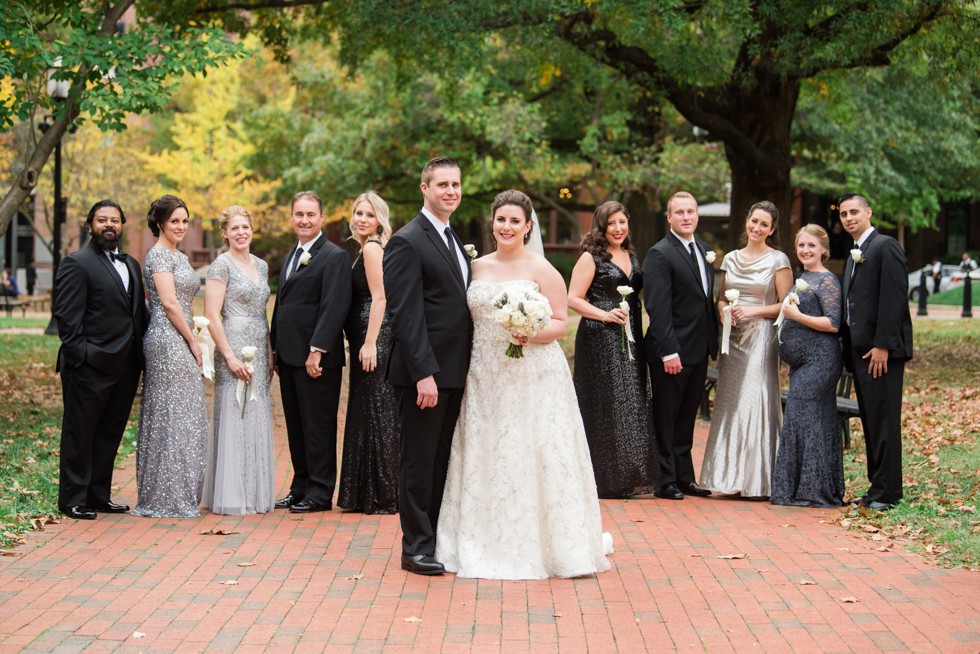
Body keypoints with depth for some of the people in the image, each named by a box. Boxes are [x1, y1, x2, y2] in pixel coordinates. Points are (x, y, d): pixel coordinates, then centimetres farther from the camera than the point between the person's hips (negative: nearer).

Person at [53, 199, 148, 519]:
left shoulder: (130, 264, 17)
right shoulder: (78, 263, -7)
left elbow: (139, 312, 18)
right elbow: (67, 315, -13)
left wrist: (141, 353, 8)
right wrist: (78, 356, -18)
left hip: (125, 367, 7)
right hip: (90, 366, -7)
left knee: (109, 435, 13)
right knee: (79, 434, 2)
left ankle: (99, 496, 22)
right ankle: (72, 500, 10)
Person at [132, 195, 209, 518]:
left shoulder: (179, 256, 19)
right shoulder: (158, 255, -10)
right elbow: (169, 302, -16)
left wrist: (191, 340, 13)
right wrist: (193, 341, -12)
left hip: (181, 343, 10)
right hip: (168, 342, -10)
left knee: (184, 417, 11)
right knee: (172, 416, -7)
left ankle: (180, 493, 16)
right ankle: (169, 498, -2)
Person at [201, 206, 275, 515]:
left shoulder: (261, 266, 15)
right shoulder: (221, 265, -7)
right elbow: (211, 315, -13)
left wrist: (270, 354, 13)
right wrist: (230, 356, -17)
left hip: (259, 353, 7)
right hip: (235, 352, -7)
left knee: (257, 422, 9)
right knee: (234, 420, -5)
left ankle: (255, 495, 16)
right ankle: (231, 498, 0)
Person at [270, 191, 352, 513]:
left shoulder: (334, 257, -9)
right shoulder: (290, 257, 20)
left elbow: (334, 307, -17)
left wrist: (317, 350, -22)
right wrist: (276, 349, 16)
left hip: (316, 358, -9)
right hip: (289, 357, 9)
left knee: (318, 426, -2)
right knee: (296, 427, 12)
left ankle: (321, 493, 4)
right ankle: (301, 488, 20)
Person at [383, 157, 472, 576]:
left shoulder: (454, 242, 18)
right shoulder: (407, 242, -11)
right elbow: (404, 314, -17)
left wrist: (461, 371, 13)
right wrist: (424, 373, -22)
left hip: (453, 373, 8)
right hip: (424, 373, -8)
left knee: (441, 461, 13)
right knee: (419, 462, -1)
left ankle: (438, 538, 21)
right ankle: (415, 546, 7)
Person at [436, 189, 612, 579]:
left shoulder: (541, 269, -2)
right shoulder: (478, 267, 11)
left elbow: (560, 322, -5)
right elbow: (468, 320, 15)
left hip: (533, 377, -4)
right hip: (486, 379, 5)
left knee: (532, 457, -4)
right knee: (486, 458, 5)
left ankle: (539, 545, 6)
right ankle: (492, 545, 14)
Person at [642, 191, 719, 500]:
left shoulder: (702, 249, 13)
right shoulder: (659, 254, -13)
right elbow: (658, 307, -18)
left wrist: (714, 341, 12)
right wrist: (668, 351, -23)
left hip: (699, 351, 8)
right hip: (673, 352, -8)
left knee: (686, 419, 16)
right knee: (665, 419, 3)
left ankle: (684, 477, 24)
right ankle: (665, 481, 10)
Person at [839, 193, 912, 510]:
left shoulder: (886, 247, -8)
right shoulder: (854, 255, 21)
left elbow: (894, 298, -15)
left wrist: (882, 345, -20)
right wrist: (849, 346, 13)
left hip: (880, 351, -9)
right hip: (859, 350, 9)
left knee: (883, 421, -7)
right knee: (870, 422, 11)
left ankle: (887, 492, -3)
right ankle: (877, 486, 16)